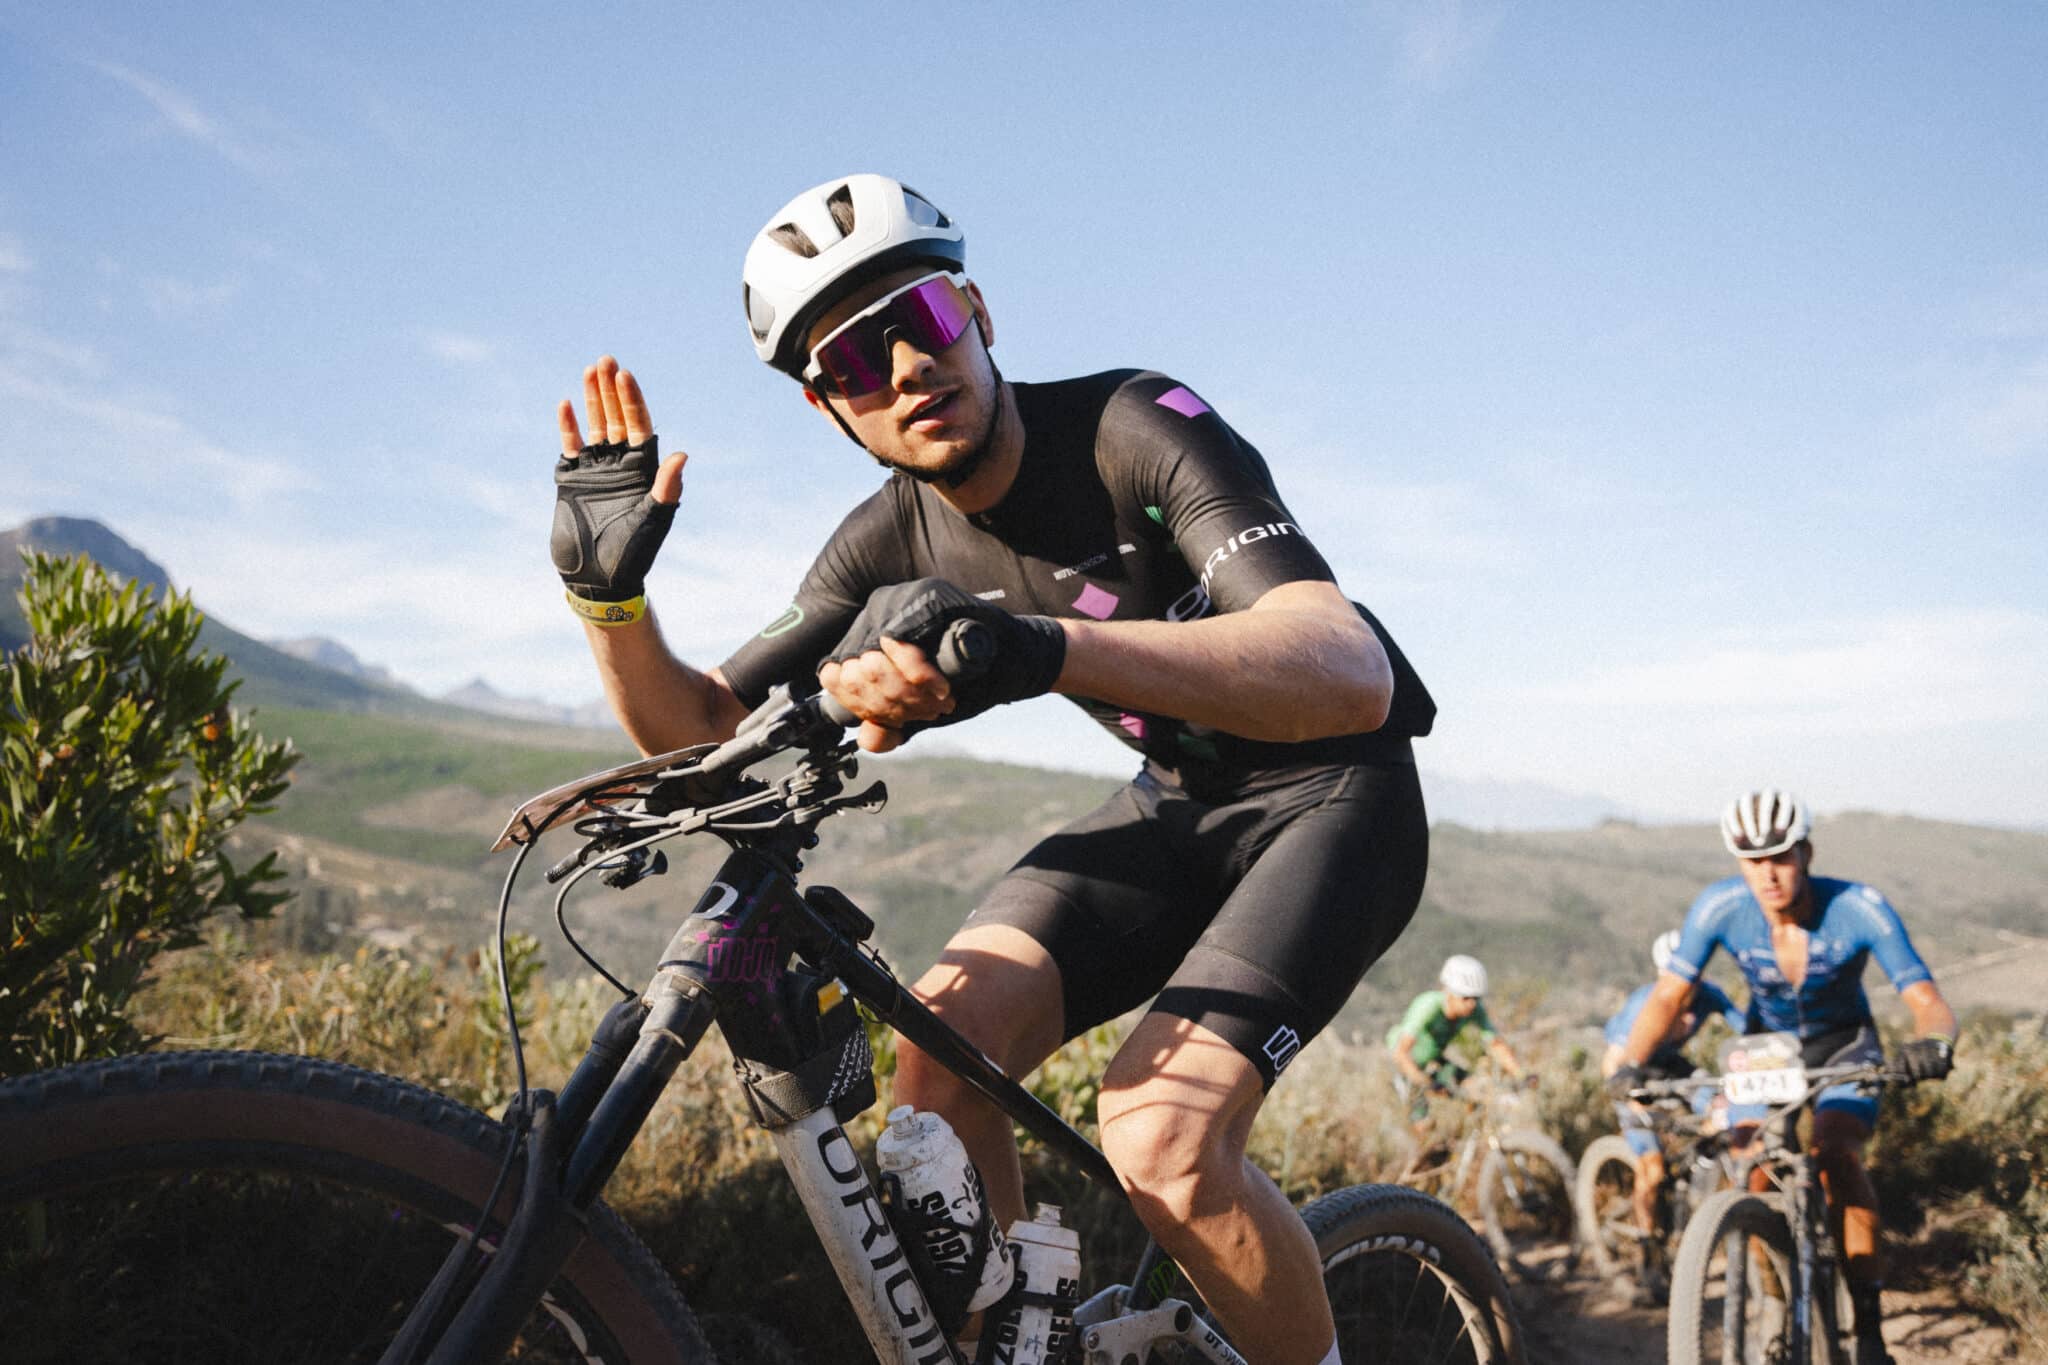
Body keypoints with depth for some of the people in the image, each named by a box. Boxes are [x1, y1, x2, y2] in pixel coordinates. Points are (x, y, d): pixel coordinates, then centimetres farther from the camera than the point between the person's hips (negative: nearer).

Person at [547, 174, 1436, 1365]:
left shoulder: (1138, 429, -25)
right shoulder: (891, 546, -7)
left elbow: (1350, 673, -41)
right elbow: (698, 730, -1)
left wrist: (1038, 648, -54)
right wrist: (608, 592, -22)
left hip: (1332, 795, -5)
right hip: (1176, 802, 5)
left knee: (1159, 1138, -25)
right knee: (939, 1047, -18)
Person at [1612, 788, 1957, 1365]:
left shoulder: (1859, 908, -28)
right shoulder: (1719, 907, -25)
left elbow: (1927, 999, -28)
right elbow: (1668, 995, -21)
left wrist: (1933, 1042, -51)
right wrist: (1631, 1063, -38)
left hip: (1844, 1045, -2)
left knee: (1835, 1152, -27)